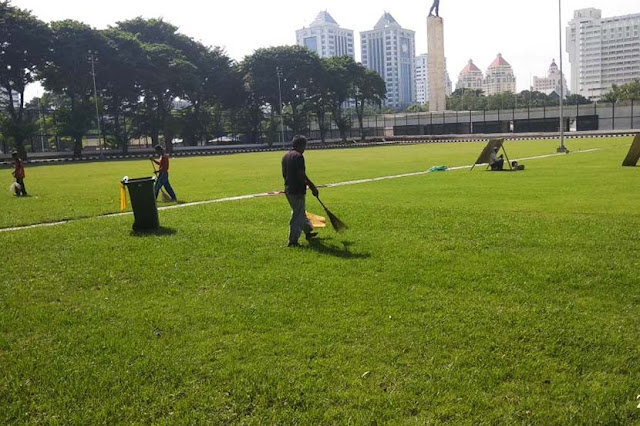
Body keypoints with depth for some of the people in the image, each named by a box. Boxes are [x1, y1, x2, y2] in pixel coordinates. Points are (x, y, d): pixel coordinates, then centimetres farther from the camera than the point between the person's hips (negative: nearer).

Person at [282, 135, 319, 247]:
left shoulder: (285, 156, 11)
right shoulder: (298, 156, -17)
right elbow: (302, 175, -22)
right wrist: (313, 187, -14)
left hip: (288, 190, 9)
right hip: (297, 191, -9)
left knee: (301, 212, 24)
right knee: (297, 215, 0)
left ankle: (308, 231, 39)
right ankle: (293, 241, 5)